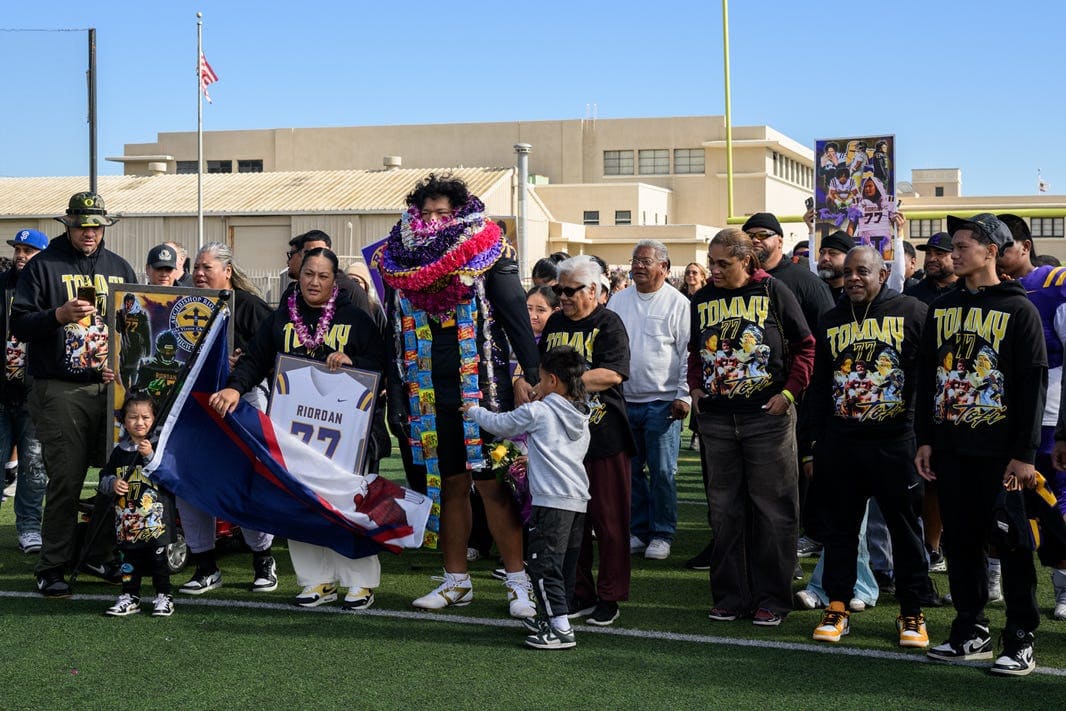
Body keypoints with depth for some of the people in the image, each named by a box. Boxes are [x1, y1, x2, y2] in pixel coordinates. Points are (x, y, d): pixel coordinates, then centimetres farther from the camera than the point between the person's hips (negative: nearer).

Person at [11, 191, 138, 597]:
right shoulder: (43, 267, 5)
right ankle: (52, 568, 1)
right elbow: (19, 325, -2)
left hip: (112, 387, 4)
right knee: (65, 480, -7)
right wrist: (59, 315, -18)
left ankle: (102, 557, 17)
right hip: (61, 391, -4)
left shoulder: (119, 268, 17)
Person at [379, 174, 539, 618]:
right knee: (449, 485, 10)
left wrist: (526, 376, -10)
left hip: (483, 389, -4)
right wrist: (394, 383, 11)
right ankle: (456, 581, 20)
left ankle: (518, 582, 5)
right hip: (430, 393, 4)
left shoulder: (487, 254, -3)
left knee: (492, 485, -4)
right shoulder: (401, 262, 9)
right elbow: (395, 329, 15)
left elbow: (517, 318, -5)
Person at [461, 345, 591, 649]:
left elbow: (500, 424, 8)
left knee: (544, 564, -8)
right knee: (565, 564, 15)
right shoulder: (581, 416, 15)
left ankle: (561, 629, -13)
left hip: (552, 500, -8)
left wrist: (473, 410, 25)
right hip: (579, 500, 8)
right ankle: (553, 617, 25)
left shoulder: (537, 412, -5)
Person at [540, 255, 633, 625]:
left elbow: (612, 374, -18)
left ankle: (610, 598, 10)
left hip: (603, 435, -6)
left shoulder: (608, 323, -4)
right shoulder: (555, 323, 15)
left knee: (608, 519, 0)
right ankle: (579, 594, 18)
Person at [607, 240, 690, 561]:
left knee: (662, 471, -2)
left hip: (662, 402, -4)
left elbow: (688, 353, -3)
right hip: (623, 400, 4)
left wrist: (684, 396, -9)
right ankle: (638, 530, 20)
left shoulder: (678, 303, -2)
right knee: (631, 469, 9)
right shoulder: (618, 301, 11)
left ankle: (662, 534, 9)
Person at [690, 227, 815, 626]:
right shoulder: (703, 300, 10)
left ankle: (772, 598, 9)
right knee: (724, 510, 8)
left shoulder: (773, 292, -3)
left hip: (768, 415, -4)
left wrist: (789, 391, -8)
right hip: (717, 418, 4)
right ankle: (730, 595, 17)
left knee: (772, 509, 1)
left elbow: (804, 345, 0)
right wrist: (695, 388, 8)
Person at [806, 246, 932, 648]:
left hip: (896, 443, -3)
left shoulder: (912, 313, 0)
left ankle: (911, 613, 14)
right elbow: (818, 387, 16)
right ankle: (837, 607, 17)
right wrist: (816, 443, 12)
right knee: (839, 527, 8)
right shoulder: (831, 322, 12)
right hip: (840, 443, 4)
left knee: (905, 527, 4)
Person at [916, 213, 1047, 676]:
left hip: (999, 449, -5)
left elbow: (1033, 383, -8)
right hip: (950, 447, 5)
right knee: (960, 542, 9)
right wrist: (924, 440, 8)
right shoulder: (942, 308, 11)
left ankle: (1020, 642, 8)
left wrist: (1024, 453, -12)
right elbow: (926, 376, 14)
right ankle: (971, 634, 19)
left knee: (1012, 543, 1)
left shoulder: (1018, 309, -4)